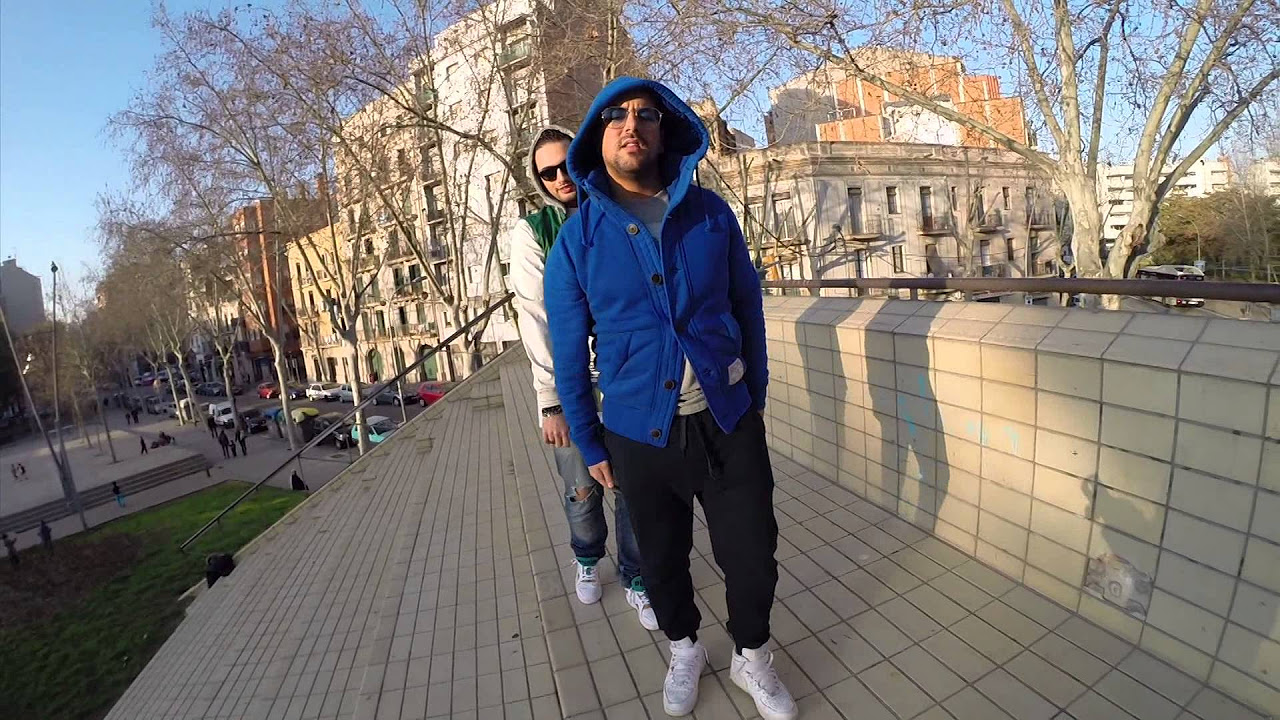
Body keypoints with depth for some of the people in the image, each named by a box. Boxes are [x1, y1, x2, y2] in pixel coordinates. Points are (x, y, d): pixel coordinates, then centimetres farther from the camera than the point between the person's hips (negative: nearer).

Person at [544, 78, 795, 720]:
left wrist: (755, 398, 9)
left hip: (729, 423, 1)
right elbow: (569, 353, -2)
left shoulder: (711, 214, -2)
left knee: (752, 554, 13)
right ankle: (684, 650, 50)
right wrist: (591, 446, 2)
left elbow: (747, 307, 6)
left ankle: (751, 658, 44)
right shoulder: (577, 238, -6)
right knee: (663, 561, 19)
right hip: (639, 434, 0)